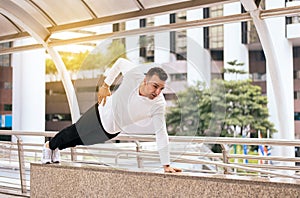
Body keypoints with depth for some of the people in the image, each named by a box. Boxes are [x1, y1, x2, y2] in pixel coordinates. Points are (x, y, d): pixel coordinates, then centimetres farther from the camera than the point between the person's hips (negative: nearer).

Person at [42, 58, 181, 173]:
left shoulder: (158, 105, -35)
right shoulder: (134, 74, -34)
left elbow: (161, 134, -32)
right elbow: (120, 62, -12)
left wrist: (166, 166, -33)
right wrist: (105, 85, -9)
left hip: (112, 130, 1)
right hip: (103, 113, -1)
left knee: (81, 141, 24)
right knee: (74, 133, 22)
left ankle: (56, 148, 58)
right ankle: (49, 146, 56)